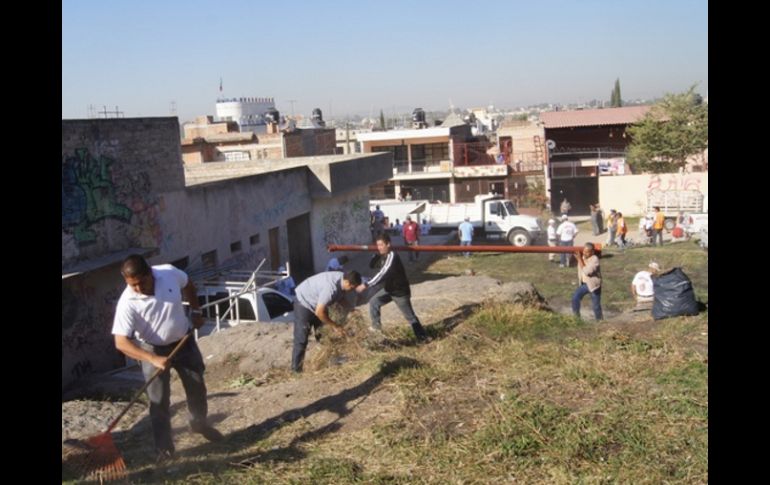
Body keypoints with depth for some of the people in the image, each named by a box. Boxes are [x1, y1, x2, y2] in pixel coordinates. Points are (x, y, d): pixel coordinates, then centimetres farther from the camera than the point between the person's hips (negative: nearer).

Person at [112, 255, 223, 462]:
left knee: (197, 386, 17)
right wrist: (154, 359, -37)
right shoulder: (127, 303, -28)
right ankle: (164, 448, 16)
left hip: (183, 341, 4)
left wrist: (196, 311, 1)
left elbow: (188, 285, 5)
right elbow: (121, 342, -29)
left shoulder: (169, 273, -20)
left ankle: (200, 423, 43)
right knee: (159, 401, 0)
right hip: (153, 351, -3)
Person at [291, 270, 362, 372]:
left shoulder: (342, 280, -13)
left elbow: (341, 299, 8)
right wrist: (334, 326, -24)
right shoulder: (331, 287, -39)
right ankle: (296, 369, 3)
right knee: (301, 339, -6)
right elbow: (319, 312, -34)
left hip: (319, 304, 9)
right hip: (304, 302, -9)